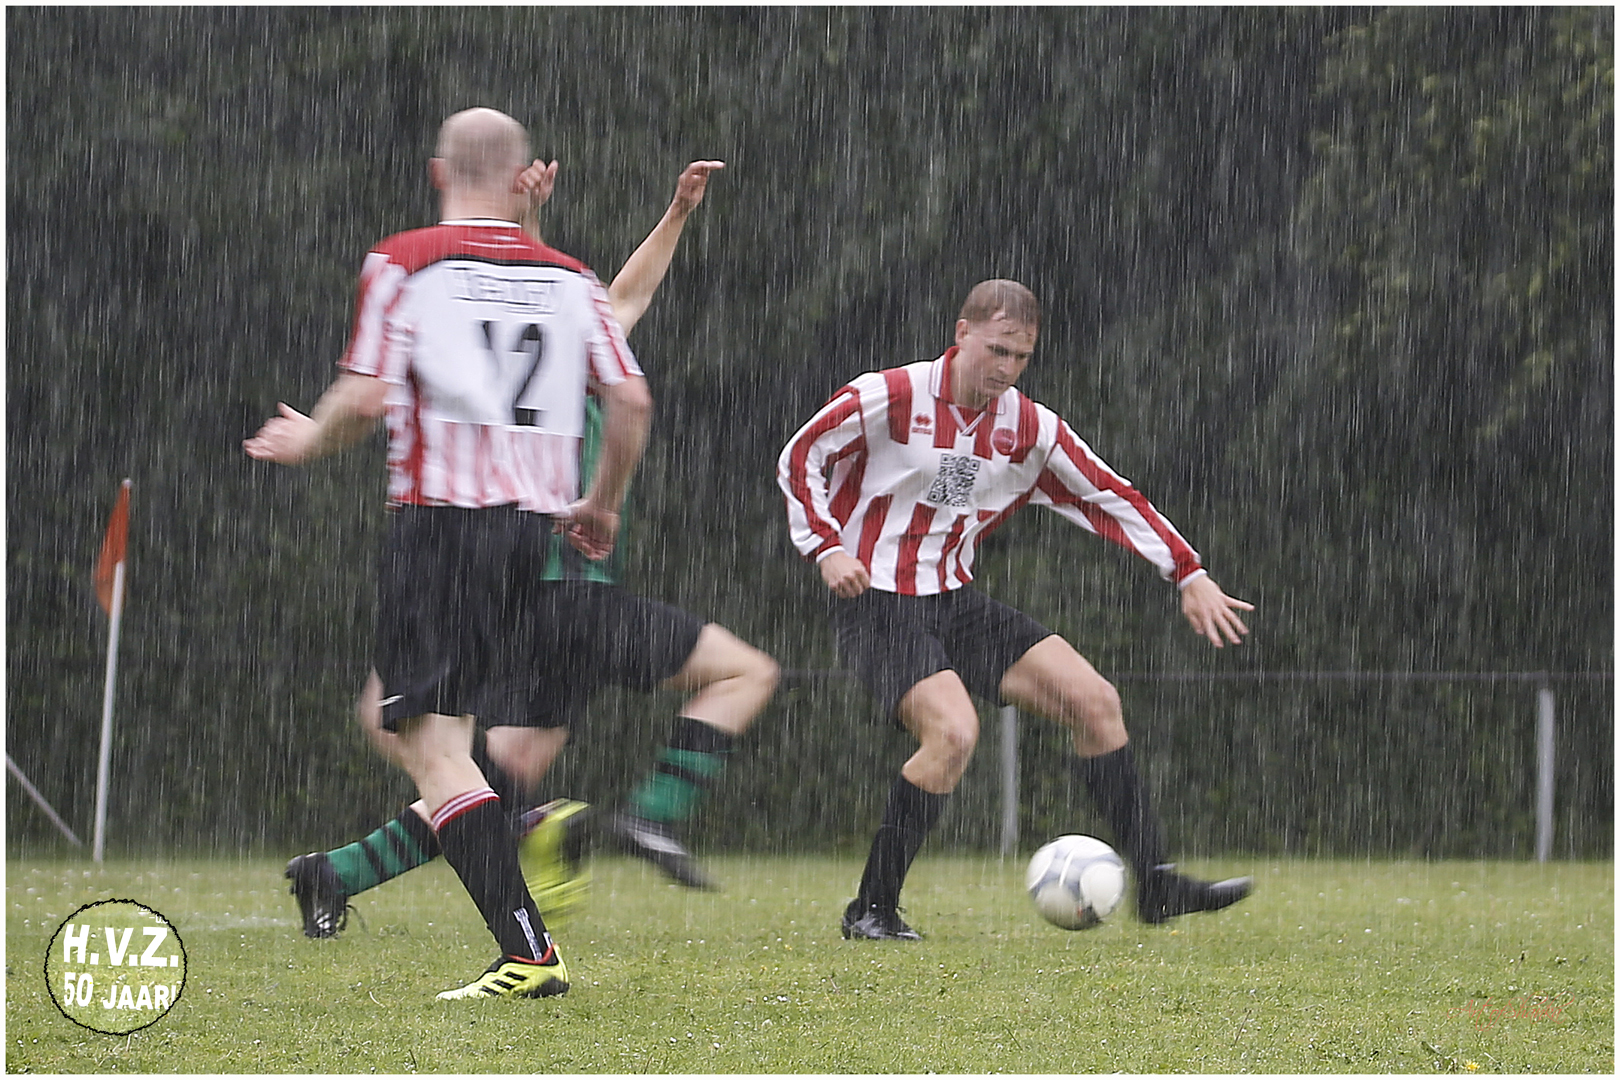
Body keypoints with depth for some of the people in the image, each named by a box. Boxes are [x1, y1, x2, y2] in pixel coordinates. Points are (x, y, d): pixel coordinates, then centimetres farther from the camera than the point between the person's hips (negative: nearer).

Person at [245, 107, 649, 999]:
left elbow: (366, 397, -8)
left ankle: (530, 953, -21)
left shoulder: (403, 264, -2)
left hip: (439, 519, -5)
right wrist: (602, 506, 20)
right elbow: (631, 400, 4)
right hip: (541, 527, 5)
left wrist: (310, 440, 13)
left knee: (431, 741, -8)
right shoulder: (570, 279, 9)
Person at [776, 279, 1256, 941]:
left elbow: (1109, 497, 8)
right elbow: (799, 459, -3)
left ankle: (1156, 886, 4)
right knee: (954, 731, -29)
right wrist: (827, 548, -15)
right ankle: (871, 909, -16)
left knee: (1095, 700, -3)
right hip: (877, 606, -6)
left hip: (957, 602, 7)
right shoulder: (889, 398, -12)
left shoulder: (1028, 428, 3)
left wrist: (1190, 574, 2)